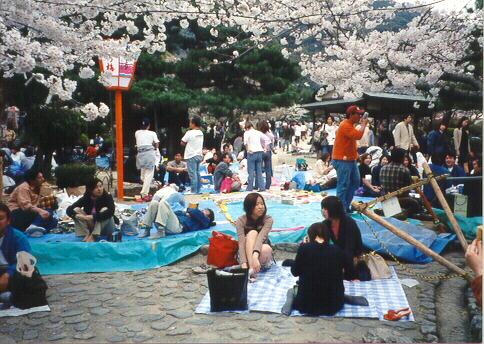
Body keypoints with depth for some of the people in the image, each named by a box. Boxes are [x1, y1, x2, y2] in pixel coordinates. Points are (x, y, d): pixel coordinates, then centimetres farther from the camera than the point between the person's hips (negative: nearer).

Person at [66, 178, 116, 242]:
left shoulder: (107, 197, -18)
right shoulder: (85, 198, -10)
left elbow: (110, 212, -36)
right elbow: (69, 210, -16)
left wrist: (93, 217, -43)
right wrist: (79, 216, -36)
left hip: (105, 228, -3)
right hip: (90, 227, 3)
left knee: (104, 210, -30)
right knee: (76, 210, -15)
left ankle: (93, 236, -35)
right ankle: (87, 234, -25)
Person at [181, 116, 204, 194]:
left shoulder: (189, 133, -14)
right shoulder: (201, 133, 8)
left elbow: (182, 143, -8)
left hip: (191, 156, -7)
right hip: (199, 155, 7)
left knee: (192, 174, -5)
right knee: (197, 173, 12)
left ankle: (193, 191, -4)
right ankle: (198, 190, 16)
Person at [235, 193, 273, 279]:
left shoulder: (268, 220, -14)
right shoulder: (240, 221, -14)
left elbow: (261, 237, -31)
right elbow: (241, 243, -27)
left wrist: (255, 255, -49)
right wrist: (244, 264, -42)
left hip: (260, 256, 0)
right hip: (246, 256, 0)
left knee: (266, 248, -35)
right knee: (252, 233, -29)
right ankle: (251, 269, -42)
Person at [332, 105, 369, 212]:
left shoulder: (350, 125, 15)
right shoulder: (345, 125, -18)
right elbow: (358, 135, -27)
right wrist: (363, 125, -14)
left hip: (350, 159, 11)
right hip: (342, 160, -11)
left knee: (355, 182, 14)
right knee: (343, 185, -7)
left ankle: (346, 206, 22)